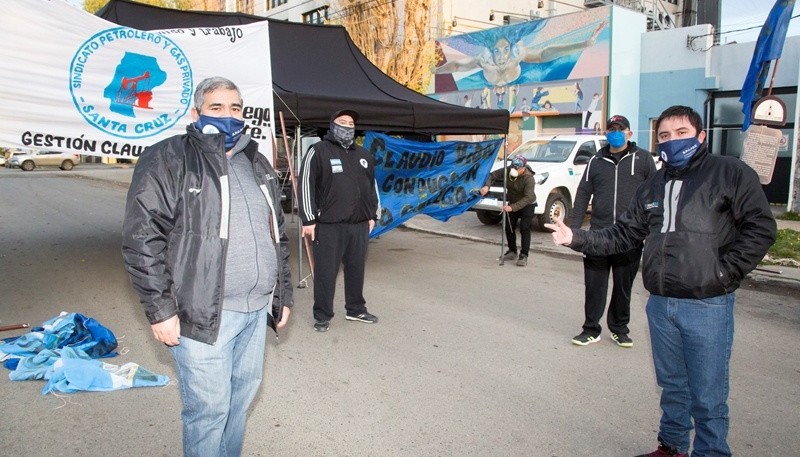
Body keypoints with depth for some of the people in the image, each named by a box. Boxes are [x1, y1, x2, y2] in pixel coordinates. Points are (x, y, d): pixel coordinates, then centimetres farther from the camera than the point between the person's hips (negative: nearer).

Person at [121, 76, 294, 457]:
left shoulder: (257, 164, 15)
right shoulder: (168, 159, -6)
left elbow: (278, 235, 20)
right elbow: (142, 239, -11)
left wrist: (283, 295, 17)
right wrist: (160, 309, -14)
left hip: (257, 309, 7)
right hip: (203, 313, -6)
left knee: (241, 395, 18)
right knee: (208, 407, 1)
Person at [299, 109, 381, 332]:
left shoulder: (363, 155, 17)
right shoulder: (319, 151, -3)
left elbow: (372, 186, 24)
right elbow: (306, 185, -7)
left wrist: (373, 215, 20)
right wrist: (309, 219, -11)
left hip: (359, 224, 6)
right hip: (329, 225, -5)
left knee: (356, 269, 14)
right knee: (326, 271, 1)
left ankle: (356, 309, 30)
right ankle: (322, 315, 14)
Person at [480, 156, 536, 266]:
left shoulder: (528, 178, -31)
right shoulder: (507, 171, -16)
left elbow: (528, 197, -38)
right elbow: (493, 175, -9)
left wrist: (513, 207, -46)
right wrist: (487, 186, -31)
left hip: (527, 205, -6)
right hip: (512, 204, 6)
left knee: (524, 229, -14)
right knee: (509, 228, 8)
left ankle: (524, 256, -10)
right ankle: (512, 252, 23)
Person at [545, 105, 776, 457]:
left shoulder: (730, 173, -4)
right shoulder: (652, 187, 13)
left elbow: (760, 228, -8)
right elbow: (624, 234, 13)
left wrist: (725, 272, -14)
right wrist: (576, 239, 1)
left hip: (708, 306, -5)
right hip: (660, 304, 6)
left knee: (708, 397, 4)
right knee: (672, 386, 20)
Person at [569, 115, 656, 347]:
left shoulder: (643, 158, 4)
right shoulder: (596, 161, 11)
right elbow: (583, 194, 10)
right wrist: (574, 227, 3)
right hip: (598, 234, 2)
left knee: (624, 286, 10)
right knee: (594, 285, 4)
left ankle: (619, 329, 25)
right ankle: (591, 330, 15)